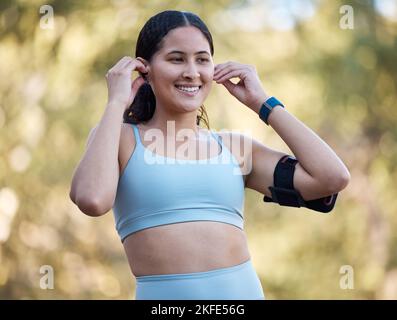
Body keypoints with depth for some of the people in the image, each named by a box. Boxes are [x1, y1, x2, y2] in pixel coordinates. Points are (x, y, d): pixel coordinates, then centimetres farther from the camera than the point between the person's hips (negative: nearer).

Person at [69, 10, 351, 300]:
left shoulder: (235, 147, 9)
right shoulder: (120, 138, 3)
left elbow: (333, 177, 0)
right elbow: (91, 199, -18)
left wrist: (261, 102, 5)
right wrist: (116, 103, -7)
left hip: (245, 291, 3)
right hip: (164, 296, -2)